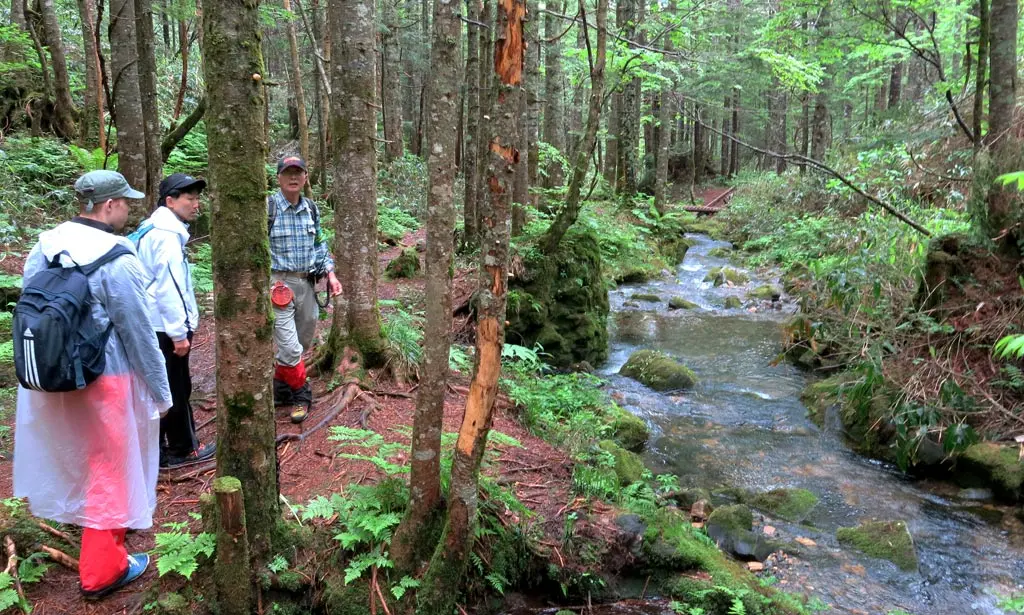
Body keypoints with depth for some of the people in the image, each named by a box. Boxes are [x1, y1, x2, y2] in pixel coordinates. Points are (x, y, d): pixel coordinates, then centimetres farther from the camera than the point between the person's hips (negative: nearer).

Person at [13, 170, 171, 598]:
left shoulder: (44, 247, -2)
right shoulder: (117, 262, -22)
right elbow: (139, 335, -17)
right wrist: (161, 392, -6)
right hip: (104, 381, -6)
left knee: (71, 455, 28)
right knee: (110, 470, 10)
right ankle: (101, 571, 23)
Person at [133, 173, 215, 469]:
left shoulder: (151, 230, 15)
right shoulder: (167, 235, -18)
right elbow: (168, 287, -23)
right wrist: (179, 332, -20)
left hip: (153, 325, 10)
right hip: (165, 327, -10)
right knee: (176, 390, 3)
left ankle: (156, 450, 26)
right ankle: (182, 449, 16)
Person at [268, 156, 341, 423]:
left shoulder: (311, 209, 8)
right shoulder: (267, 208, -10)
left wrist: (330, 274, 7)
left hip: (306, 283, 6)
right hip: (278, 284, -6)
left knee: (302, 343, 14)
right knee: (290, 348, -9)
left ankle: (280, 388, 33)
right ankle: (300, 395, 12)